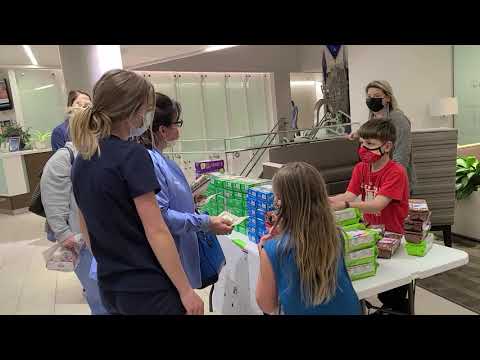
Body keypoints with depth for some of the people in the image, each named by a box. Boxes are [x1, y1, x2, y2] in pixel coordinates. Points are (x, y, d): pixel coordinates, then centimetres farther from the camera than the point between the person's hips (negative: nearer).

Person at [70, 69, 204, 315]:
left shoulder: (81, 160, 3)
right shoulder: (132, 155, -19)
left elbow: (85, 227, 12)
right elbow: (156, 232, -20)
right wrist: (186, 290, -14)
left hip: (110, 288, 7)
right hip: (149, 289, -7)